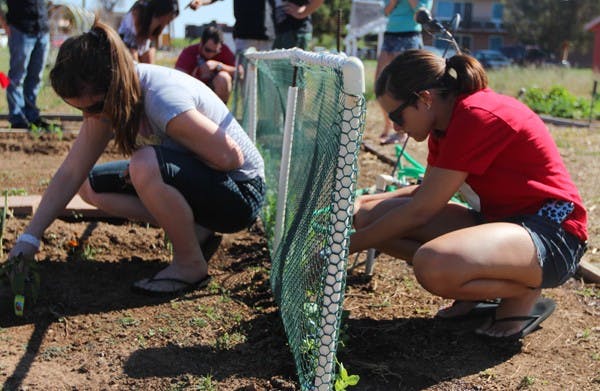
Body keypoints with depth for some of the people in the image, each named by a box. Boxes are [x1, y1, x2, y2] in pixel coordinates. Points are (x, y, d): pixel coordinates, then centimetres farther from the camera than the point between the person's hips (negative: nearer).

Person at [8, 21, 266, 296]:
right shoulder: (104, 99, -6)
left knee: (146, 166, -35)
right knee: (90, 186, 2)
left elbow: (231, 157, -26)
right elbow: (71, 173, -3)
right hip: (194, 180, 9)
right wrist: (28, 239, -9)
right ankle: (193, 230, 5)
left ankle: (190, 265, -14)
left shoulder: (162, 101, -32)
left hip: (240, 193, -8)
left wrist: (145, 169, -19)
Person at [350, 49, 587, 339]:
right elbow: (427, 192, 15)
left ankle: (524, 292, -7)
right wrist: (364, 201, 1)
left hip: (551, 235, -9)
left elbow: (419, 211, -22)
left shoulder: (477, 117, -23)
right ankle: (480, 286, 3)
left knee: (433, 265, -38)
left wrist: (347, 246, -15)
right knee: (370, 216, -4)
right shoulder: (446, 120, 5)